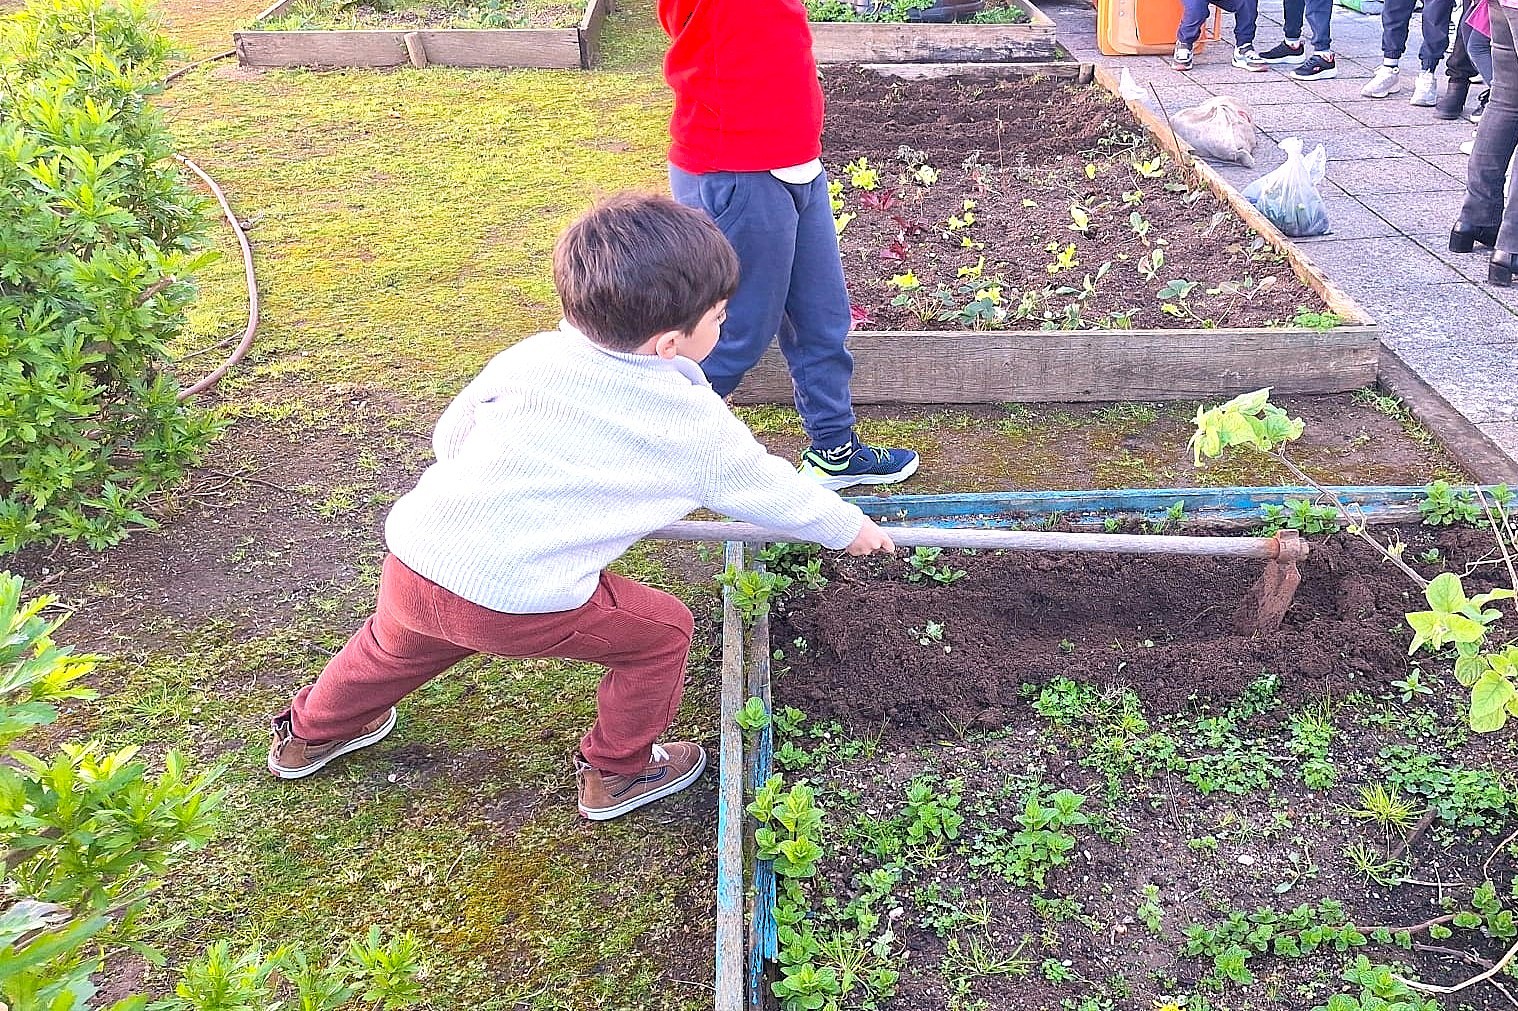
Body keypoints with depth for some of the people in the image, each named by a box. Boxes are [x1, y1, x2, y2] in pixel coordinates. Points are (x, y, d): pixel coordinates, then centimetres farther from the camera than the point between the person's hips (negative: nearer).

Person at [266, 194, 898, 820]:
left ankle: (309, 732, 62)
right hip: (521, 606, -5)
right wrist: (851, 528, 30)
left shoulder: (533, 355, 6)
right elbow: (771, 491, 12)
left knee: (398, 642, 35)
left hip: (412, 561, 5)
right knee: (662, 632, 17)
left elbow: (450, 436, 17)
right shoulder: (696, 427, -3)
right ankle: (617, 772, 36)